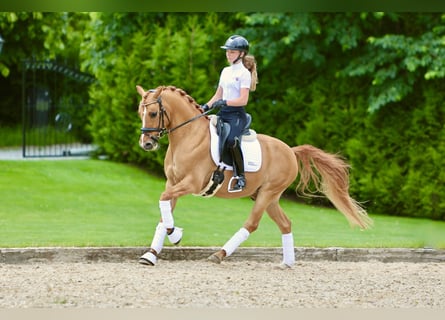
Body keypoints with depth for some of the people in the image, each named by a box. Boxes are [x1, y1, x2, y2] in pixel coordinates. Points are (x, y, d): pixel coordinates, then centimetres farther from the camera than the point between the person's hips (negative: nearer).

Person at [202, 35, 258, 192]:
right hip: (223, 114, 8)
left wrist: (225, 102, -21)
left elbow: (243, 100, -13)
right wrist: (206, 106, 7)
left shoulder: (244, 73, -5)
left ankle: (240, 177, -25)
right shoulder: (225, 71, 18)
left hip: (237, 114, -8)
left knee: (231, 140, -34)